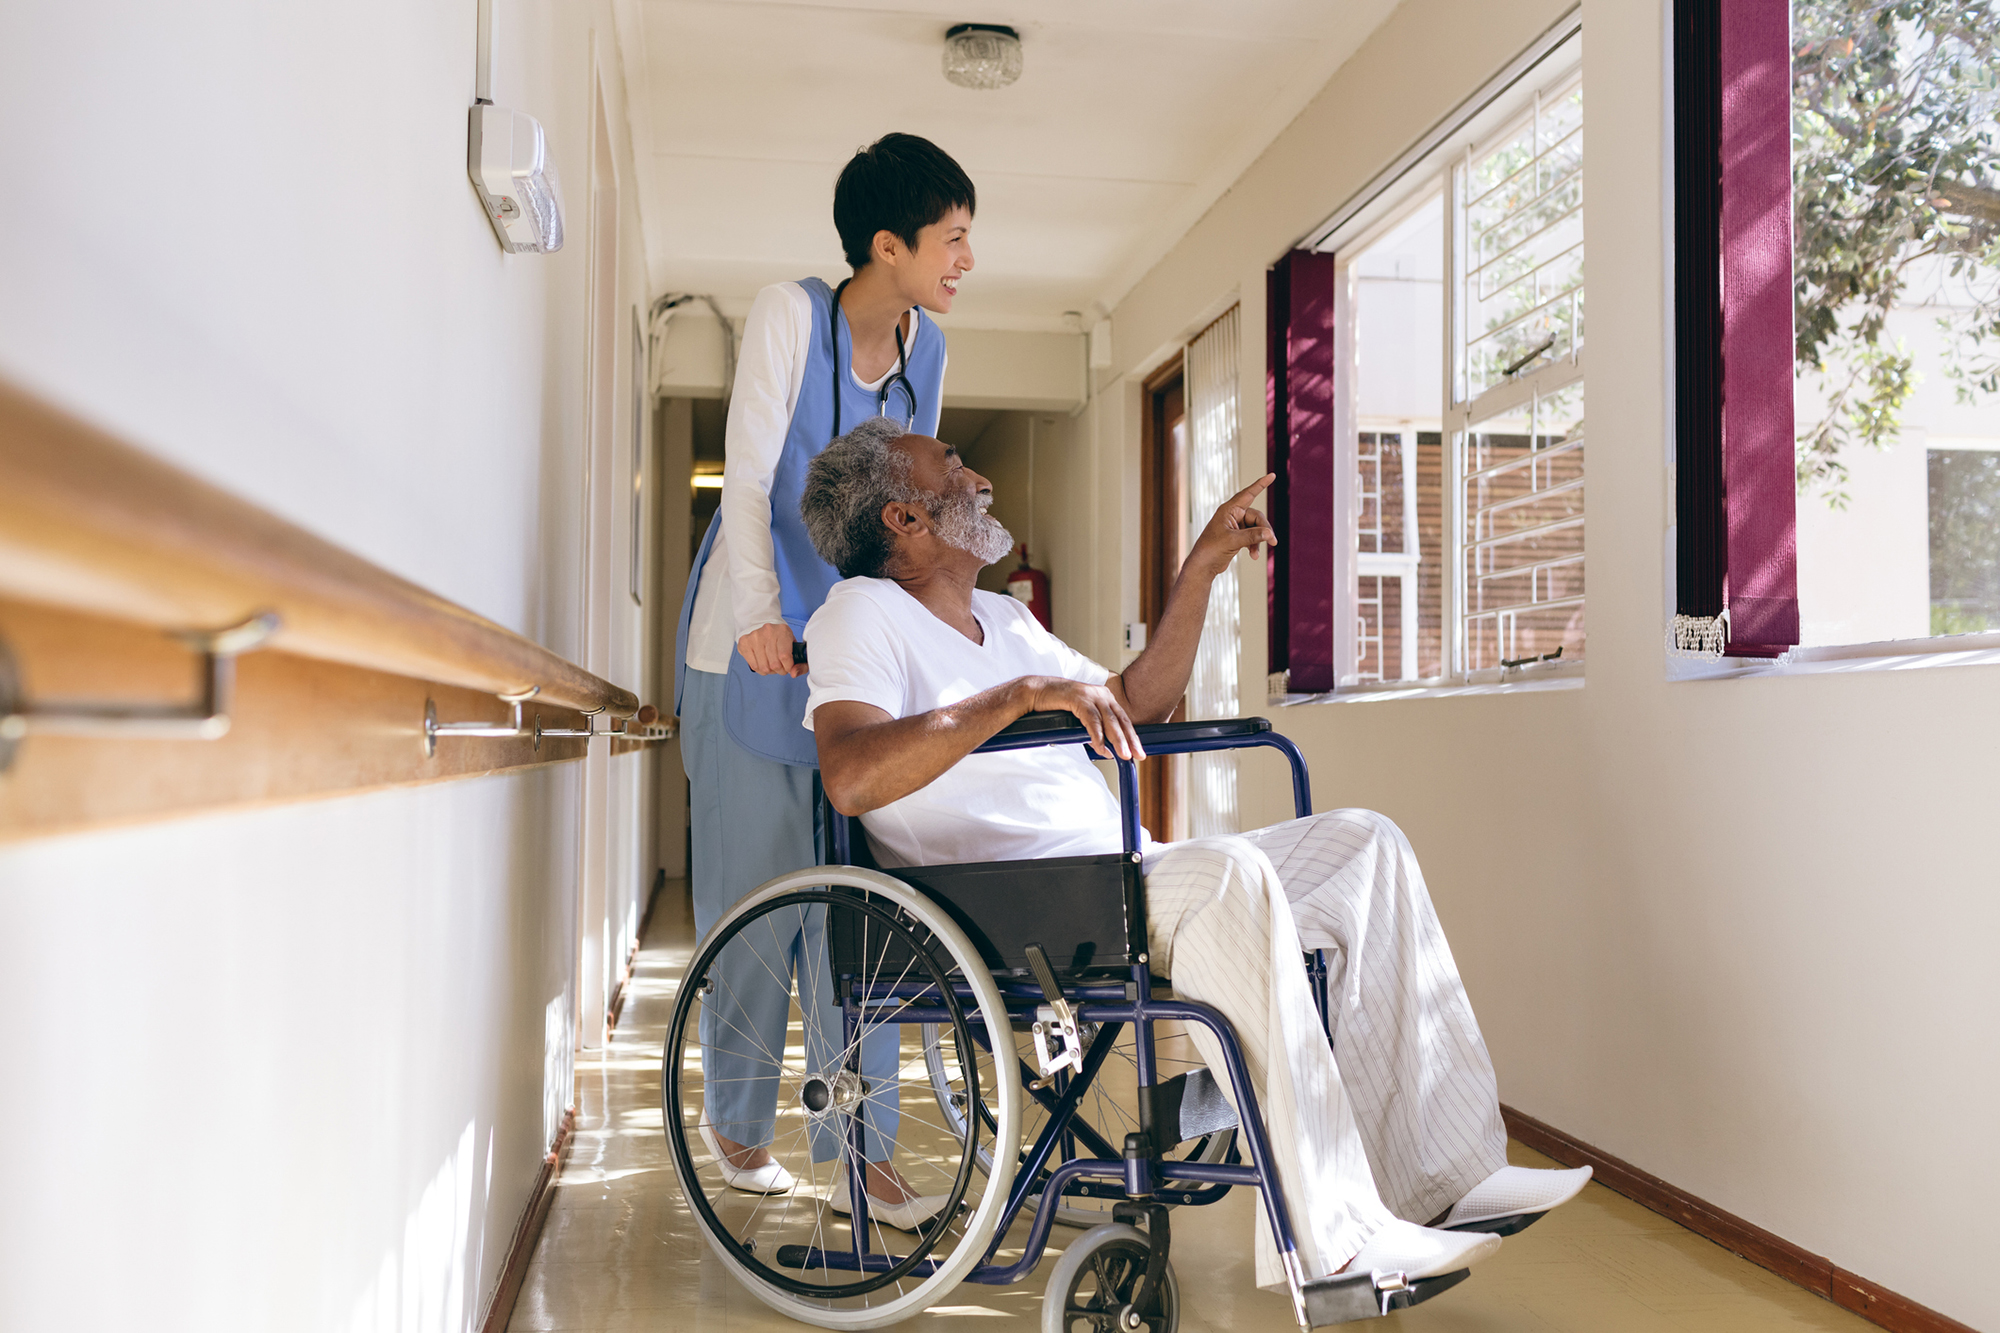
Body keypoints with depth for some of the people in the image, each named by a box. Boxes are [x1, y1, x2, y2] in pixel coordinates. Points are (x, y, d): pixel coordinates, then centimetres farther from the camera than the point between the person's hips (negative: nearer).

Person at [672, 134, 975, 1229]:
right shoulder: (789, 315, -9)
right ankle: (734, 1117, 21)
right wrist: (760, 616, -23)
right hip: (754, 644, -4)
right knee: (757, 888, 1)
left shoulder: (925, 347, 8)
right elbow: (747, 479, -13)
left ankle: (862, 1140, 9)